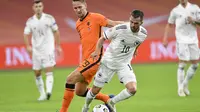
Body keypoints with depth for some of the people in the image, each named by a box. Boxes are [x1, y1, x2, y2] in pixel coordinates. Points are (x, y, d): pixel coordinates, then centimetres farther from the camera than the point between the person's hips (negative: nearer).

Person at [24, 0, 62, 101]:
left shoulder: (49, 18, -2)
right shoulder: (30, 21, 1)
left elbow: (56, 31, 7)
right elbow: (26, 34, 2)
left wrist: (58, 46, 8)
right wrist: (28, 46, -15)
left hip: (48, 48, -3)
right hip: (36, 50, 3)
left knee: (49, 71, -16)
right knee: (37, 73, 5)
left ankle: (49, 91, -29)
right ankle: (42, 94, 16)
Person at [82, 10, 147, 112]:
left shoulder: (143, 34, -12)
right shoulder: (120, 29, -23)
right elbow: (103, 38, -10)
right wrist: (97, 51, -22)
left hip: (124, 64, 3)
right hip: (108, 61, -3)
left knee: (132, 89, -18)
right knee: (95, 90, 5)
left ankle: (111, 102, 9)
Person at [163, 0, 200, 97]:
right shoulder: (175, 11, 1)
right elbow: (169, 25, 8)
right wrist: (165, 39, 1)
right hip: (182, 41, -3)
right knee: (182, 65, -6)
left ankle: (185, 84, 23)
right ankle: (180, 89, 2)